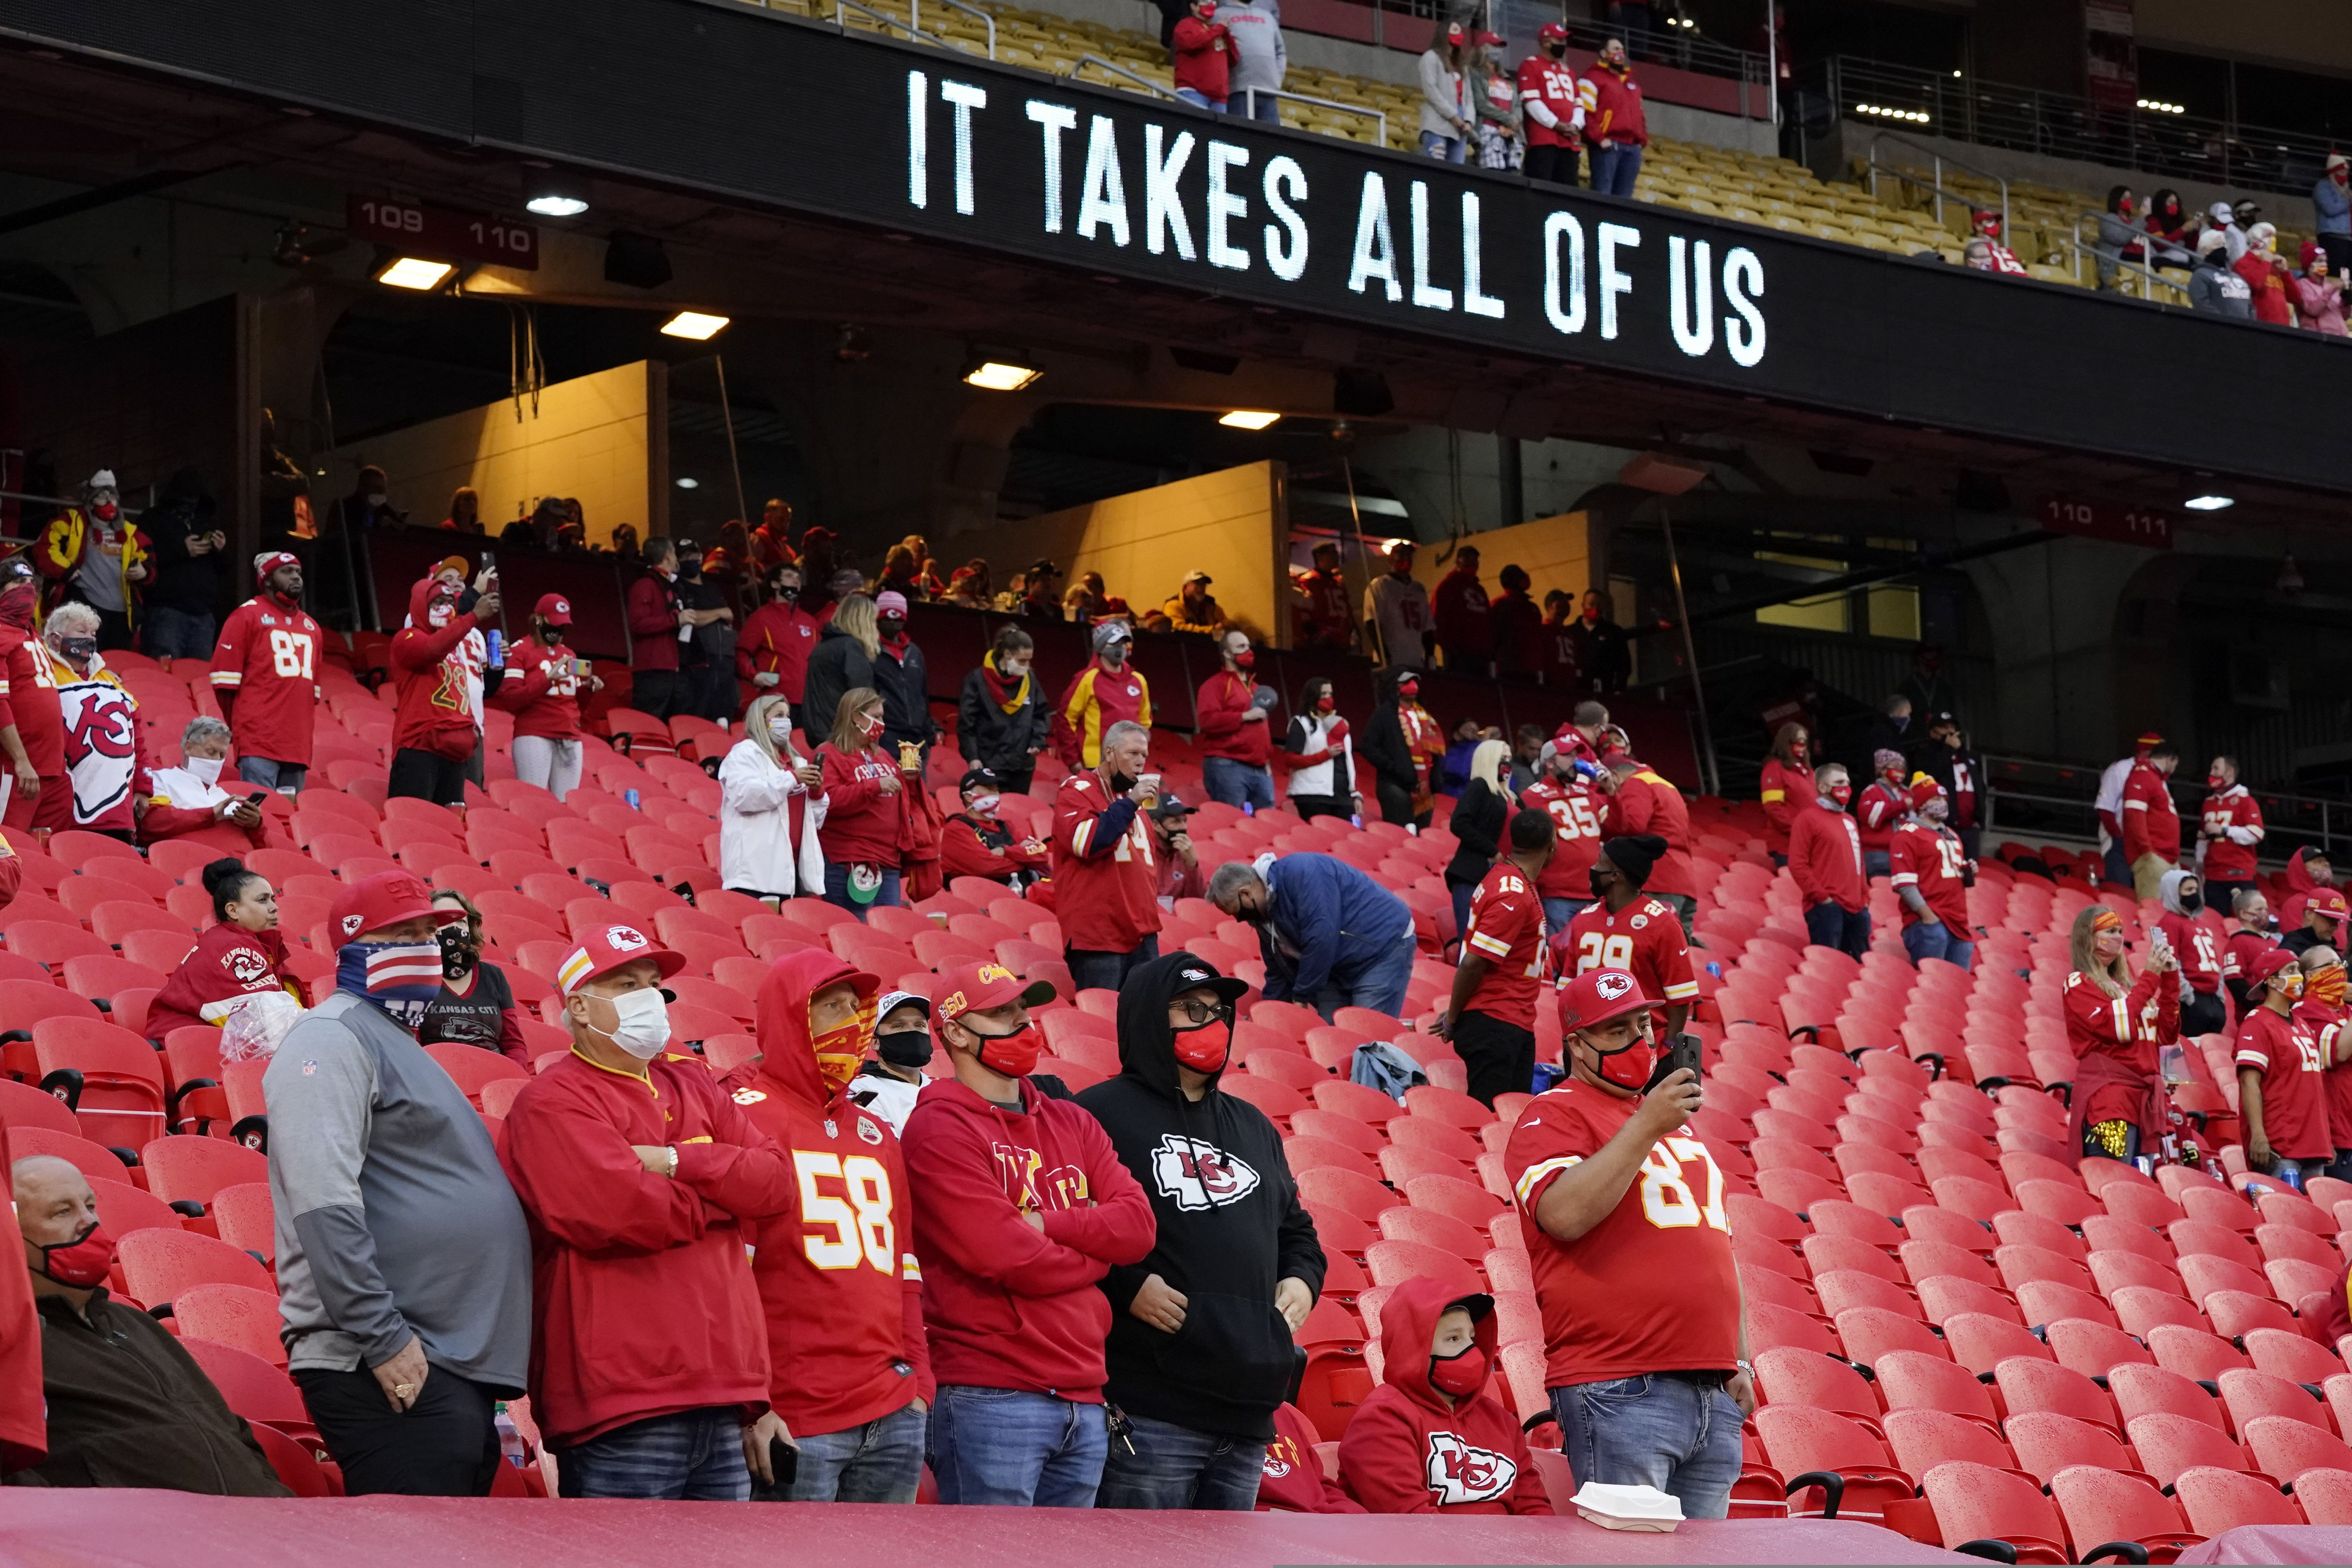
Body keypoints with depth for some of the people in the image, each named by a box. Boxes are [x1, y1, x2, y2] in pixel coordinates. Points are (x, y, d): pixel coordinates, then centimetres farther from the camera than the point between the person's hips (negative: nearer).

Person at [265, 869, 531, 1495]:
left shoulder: (398, 1044, 25)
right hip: (393, 1373, -10)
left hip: (458, 1368, 10)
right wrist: (383, 1338, -22)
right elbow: (325, 1207, -19)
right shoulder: (331, 1041, -7)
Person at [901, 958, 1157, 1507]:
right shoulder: (941, 1130, -5)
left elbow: (1136, 1224, 5)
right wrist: (1094, 1255, 2)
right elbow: (1006, 1258, -14)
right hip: (991, 1401, -7)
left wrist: (1046, 1224, -10)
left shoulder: (1072, 1124, 18)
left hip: (1084, 1400, 7)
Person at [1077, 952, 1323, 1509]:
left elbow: (1296, 1228, 32)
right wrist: (1126, 1287, -20)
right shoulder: (1101, 1114, -3)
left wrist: (1301, 1280, 11)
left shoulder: (1254, 1127, 23)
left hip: (1247, 1411, 8)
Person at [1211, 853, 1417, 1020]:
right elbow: (1278, 975, 16)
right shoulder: (1264, 914, 6)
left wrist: (1301, 998, -22)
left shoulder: (1301, 873, -24)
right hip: (1338, 968, 9)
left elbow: (1321, 939, -29)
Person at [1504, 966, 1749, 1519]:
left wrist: (1739, 1364, 21)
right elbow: (1564, 1215, -19)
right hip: (1620, 1393, -7)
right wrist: (1646, 1127, -16)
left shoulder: (1679, 1120, 25)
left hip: (1714, 1392, 7)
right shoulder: (1553, 1116, 0)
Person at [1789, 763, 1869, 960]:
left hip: (1857, 907, 8)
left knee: (1860, 965, 8)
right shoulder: (1808, 818, -3)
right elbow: (1798, 865, -10)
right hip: (1826, 907, -8)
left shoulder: (1849, 820, 21)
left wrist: (1865, 896, 16)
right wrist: (1821, 896, -14)